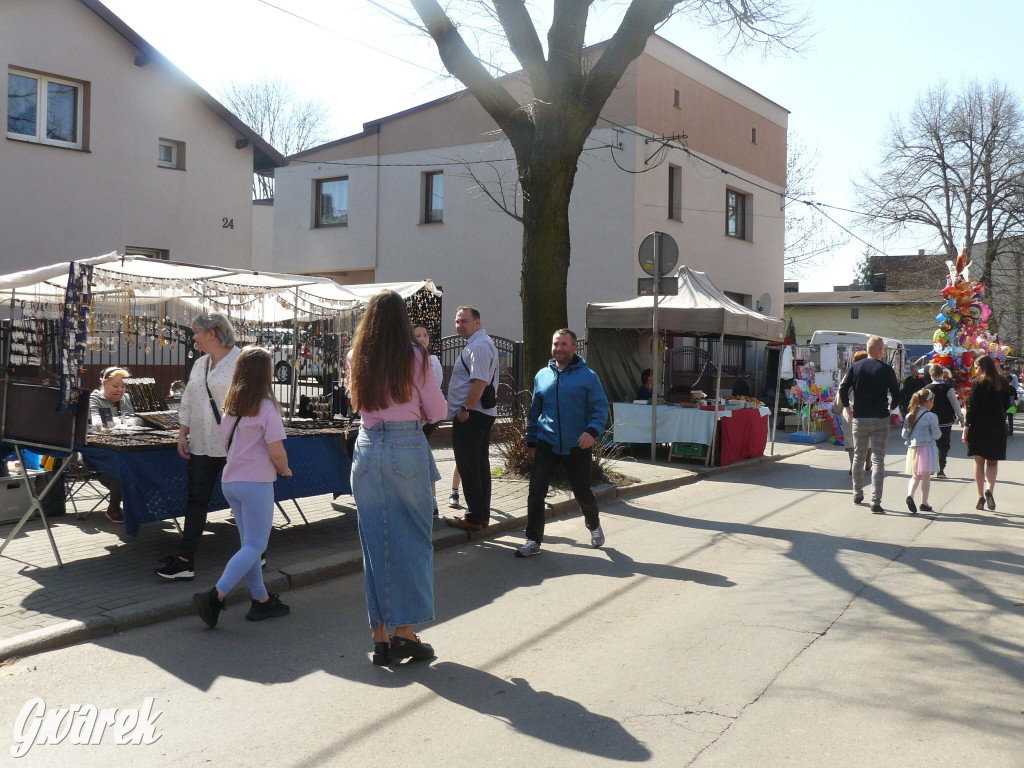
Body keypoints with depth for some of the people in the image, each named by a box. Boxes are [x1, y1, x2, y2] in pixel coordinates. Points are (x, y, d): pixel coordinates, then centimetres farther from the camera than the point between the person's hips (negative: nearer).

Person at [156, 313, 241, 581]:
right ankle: (185, 561, 8)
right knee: (196, 500, 6)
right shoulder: (200, 364, 13)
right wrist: (183, 434, 11)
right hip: (202, 445, 7)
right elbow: (188, 403, 18)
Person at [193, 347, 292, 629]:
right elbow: (276, 451, -15)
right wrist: (284, 470, 3)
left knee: (249, 544, 14)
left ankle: (261, 600, 18)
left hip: (230, 480, 8)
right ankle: (215, 596, -15)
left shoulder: (230, 405, 8)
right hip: (256, 482, -8)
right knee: (255, 546, -3)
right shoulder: (266, 407, -12)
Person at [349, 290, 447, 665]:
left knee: (374, 541, 8)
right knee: (412, 540, 5)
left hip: (367, 447, 4)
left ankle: (380, 636, 12)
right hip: (408, 450, -3)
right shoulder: (415, 357, -7)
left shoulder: (357, 358, 3)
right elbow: (438, 411, 0)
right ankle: (405, 630, 5)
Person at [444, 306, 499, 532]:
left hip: (470, 416, -11)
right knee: (480, 464, 15)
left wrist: (465, 409, -20)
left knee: (468, 467, -5)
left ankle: (474, 517, -1)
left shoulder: (478, 346, -16)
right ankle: (482, 514, 22)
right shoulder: (483, 343, 19)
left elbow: (480, 382, -25)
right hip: (484, 413, 11)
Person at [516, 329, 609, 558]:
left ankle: (594, 526, 38)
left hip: (577, 447, -2)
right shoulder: (542, 376, 9)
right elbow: (534, 411, 18)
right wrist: (531, 441, 18)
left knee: (582, 493, 8)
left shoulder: (588, 376, -2)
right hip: (546, 444, 2)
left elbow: (601, 408, -5)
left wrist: (592, 431, -23)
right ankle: (533, 540, 4)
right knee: (536, 492, -7)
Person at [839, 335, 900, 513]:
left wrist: (848, 409, 8)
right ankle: (876, 502, -11)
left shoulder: (856, 367, 1)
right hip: (880, 420, -3)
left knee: (858, 458, 17)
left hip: (859, 419, 3)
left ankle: (857, 495, 29)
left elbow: (843, 389, -4)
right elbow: (896, 394, -4)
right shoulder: (886, 369, -6)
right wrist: (890, 408, 14)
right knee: (878, 460, -3)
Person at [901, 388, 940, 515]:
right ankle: (924, 503, 12)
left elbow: (904, 435, 3)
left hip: (913, 448, 4)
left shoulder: (909, 416, 2)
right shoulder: (931, 416, -12)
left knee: (915, 476, 14)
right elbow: (936, 435, -10)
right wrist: (939, 434, 11)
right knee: (926, 477, 7)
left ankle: (910, 495, -11)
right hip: (926, 448, -4)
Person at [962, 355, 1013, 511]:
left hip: (979, 427, -3)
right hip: (998, 428, 3)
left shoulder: (978, 383, -9)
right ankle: (990, 489, -13)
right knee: (993, 462, 11)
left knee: (979, 462, 6)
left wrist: (966, 428, -7)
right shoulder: (1003, 384, 4)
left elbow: (971, 407, -10)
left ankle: (981, 497, 6)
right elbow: (1006, 405, 11)